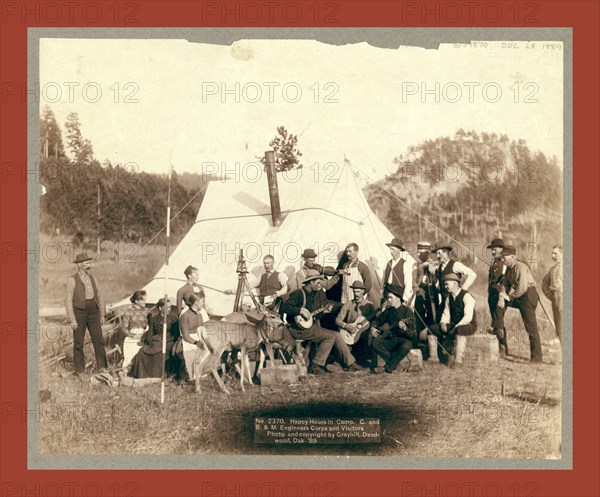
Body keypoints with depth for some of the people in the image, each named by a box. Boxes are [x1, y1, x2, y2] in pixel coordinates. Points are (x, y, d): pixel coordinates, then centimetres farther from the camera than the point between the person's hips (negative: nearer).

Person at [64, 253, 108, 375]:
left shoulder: (92, 278, 11)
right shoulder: (72, 280, -4)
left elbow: (100, 297, 15)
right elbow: (68, 301, -6)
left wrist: (102, 315, 10)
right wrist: (72, 320, -11)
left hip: (93, 311, 4)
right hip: (79, 312, -4)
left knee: (99, 339, -2)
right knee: (78, 342, 3)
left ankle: (101, 367, 2)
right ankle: (79, 370, 13)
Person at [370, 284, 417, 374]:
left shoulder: (406, 311, -12)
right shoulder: (389, 310, 5)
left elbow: (413, 335, -17)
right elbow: (378, 320, 23)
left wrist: (405, 328, -37)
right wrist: (372, 327, 2)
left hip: (404, 339, -5)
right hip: (392, 338, 5)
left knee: (406, 346, -39)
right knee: (375, 343, -20)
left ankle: (388, 367, -21)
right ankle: (395, 362, -12)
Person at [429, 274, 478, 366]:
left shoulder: (466, 296, -16)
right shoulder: (448, 297, 8)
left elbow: (468, 317, -24)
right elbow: (446, 313, 9)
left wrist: (455, 327, -29)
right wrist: (443, 323, -13)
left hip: (468, 325, -7)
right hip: (453, 325, 7)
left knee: (458, 331, -41)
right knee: (433, 329, -10)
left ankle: (458, 360, -33)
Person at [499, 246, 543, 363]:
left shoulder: (520, 267, -18)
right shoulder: (509, 269, 10)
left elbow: (522, 288, -24)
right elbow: (505, 284, 9)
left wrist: (509, 297, -11)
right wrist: (502, 297, -10)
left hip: (528, 296, -9)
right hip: (519, 297, 9)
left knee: (531, 327, -7)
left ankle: (536, 357, -2)